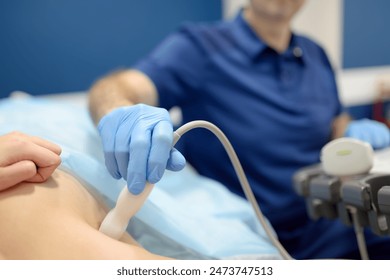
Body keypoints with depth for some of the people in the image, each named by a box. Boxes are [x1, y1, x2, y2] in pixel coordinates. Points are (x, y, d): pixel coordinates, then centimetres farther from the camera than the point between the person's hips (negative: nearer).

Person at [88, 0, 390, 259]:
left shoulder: (317, 56, 9)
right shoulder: (199, 47, -7)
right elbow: (112, 88, -20)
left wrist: (352, 133, -2)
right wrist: (119, 115, -44)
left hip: (332, 227, 5)